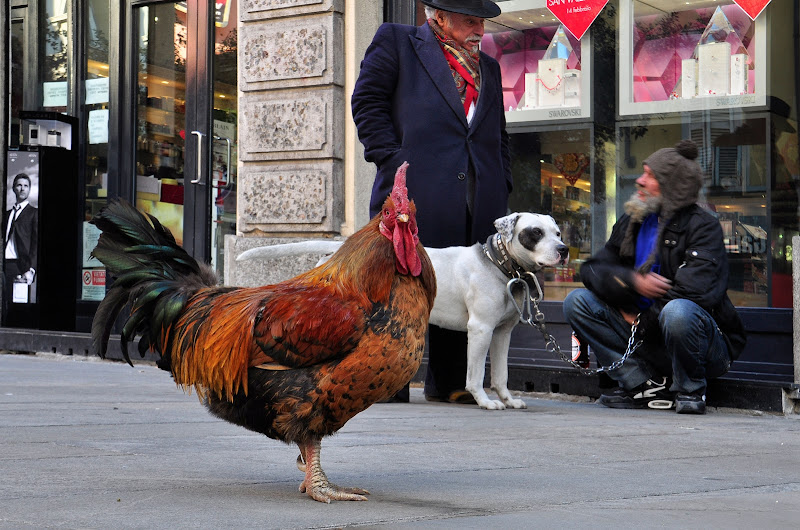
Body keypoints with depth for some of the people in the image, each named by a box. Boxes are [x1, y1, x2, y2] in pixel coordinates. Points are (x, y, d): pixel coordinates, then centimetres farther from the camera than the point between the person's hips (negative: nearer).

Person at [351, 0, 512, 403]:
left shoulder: (488, 68, 25)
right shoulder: (396, 43, 9)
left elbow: (498, 136, 27)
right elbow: (368, 102, 1)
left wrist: (500, 186, 13)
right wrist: (393, 160, -9)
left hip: (478, 204, 5)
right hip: (415, 197, -5)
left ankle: (450, 382, 11)